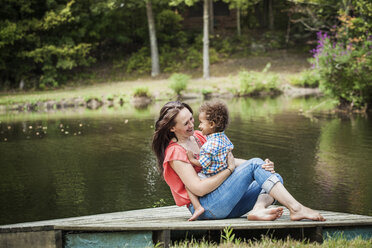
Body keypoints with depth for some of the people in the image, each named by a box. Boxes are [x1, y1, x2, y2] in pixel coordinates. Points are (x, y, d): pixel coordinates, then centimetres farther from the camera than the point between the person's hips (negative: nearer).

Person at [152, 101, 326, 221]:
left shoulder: (198, 137, 17)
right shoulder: (175, 152, -9)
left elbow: (228, 161, 13)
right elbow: (198, 189, -19)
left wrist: (262, 167, -5)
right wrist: (229, 170, -11)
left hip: (224, 205, 9)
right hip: (205, 208, -9)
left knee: (275, 178, 0)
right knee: (255, 164, -17)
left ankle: (258, 209, -30)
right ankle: (296, 209, -26)